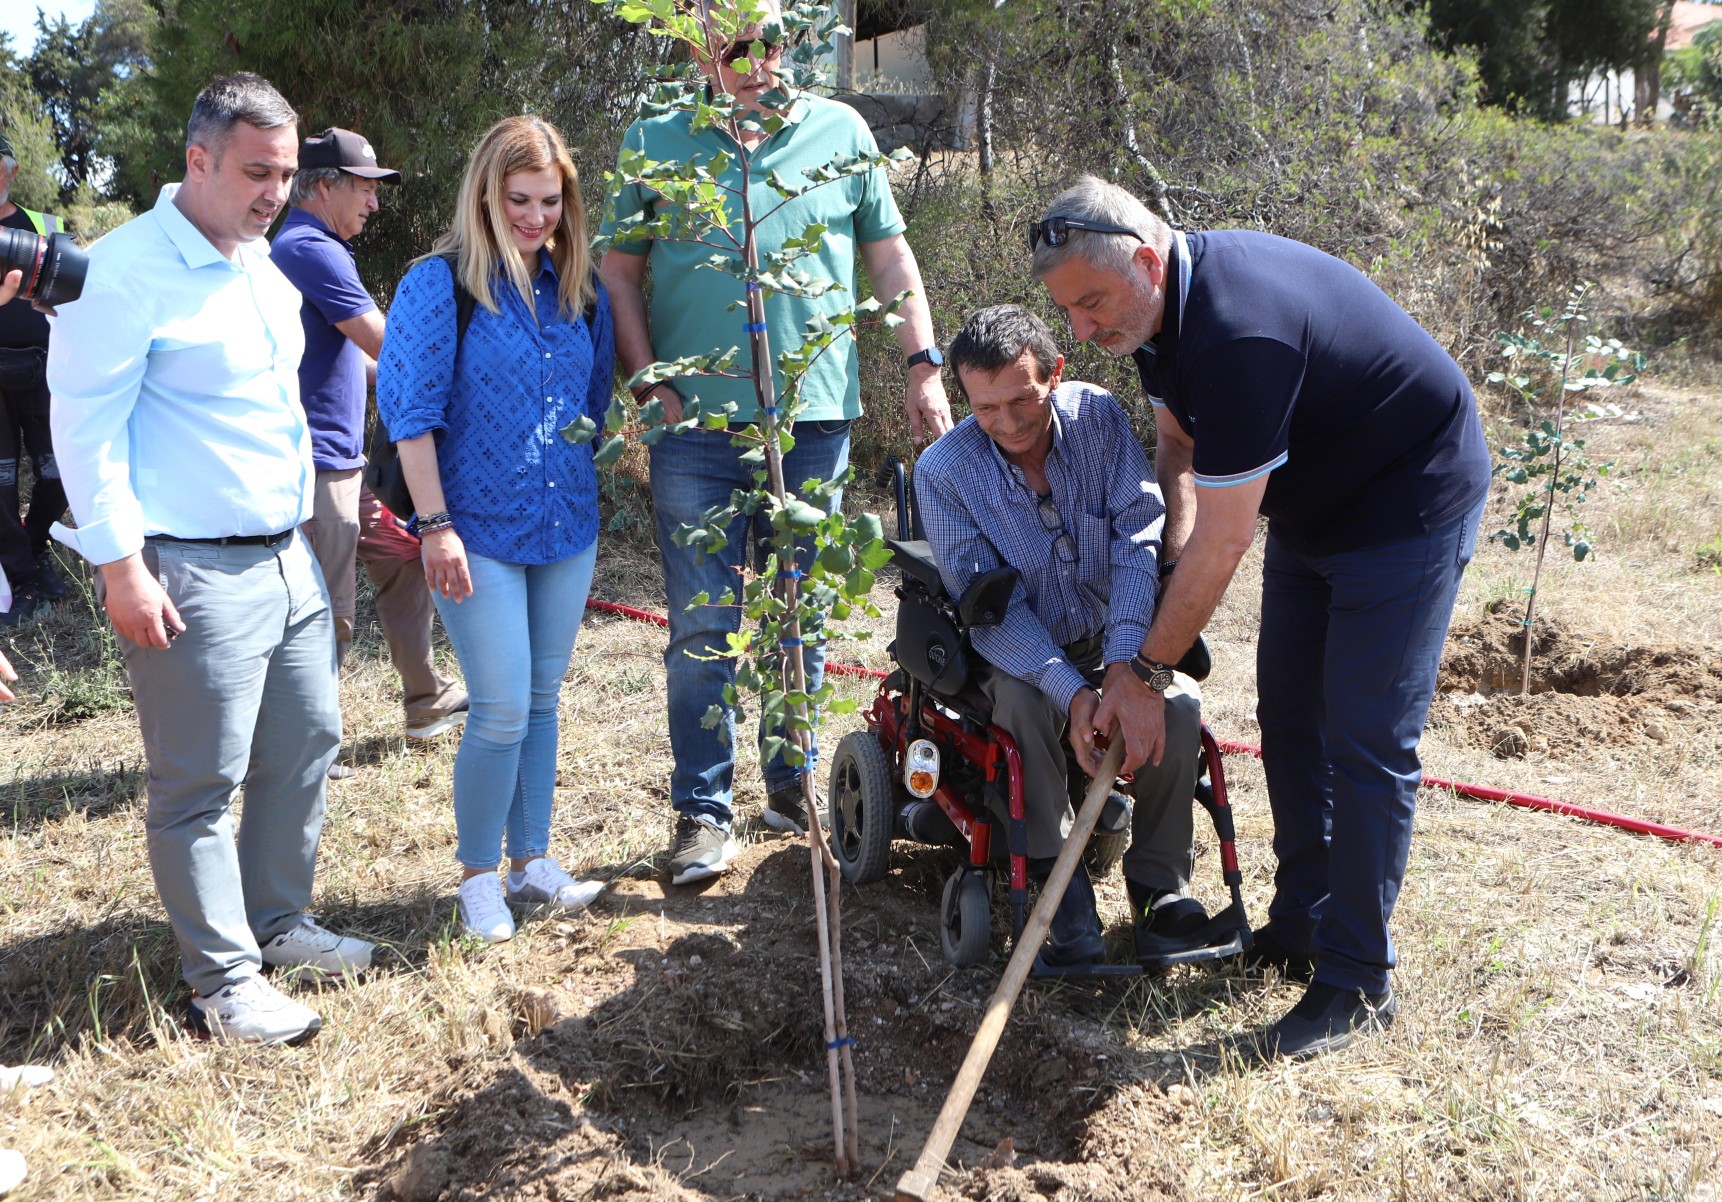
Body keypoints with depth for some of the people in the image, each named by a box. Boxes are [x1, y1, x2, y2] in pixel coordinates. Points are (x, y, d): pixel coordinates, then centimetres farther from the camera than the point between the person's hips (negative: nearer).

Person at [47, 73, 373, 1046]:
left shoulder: (266, 268, 14)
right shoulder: (132, 268, -12)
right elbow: (85, 421, -15)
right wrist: (121, 564, -19)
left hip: (288, 557, 9)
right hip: (195, 575, -8)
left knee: (307, 745, 15)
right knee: (202, 785, 0)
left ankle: (279, 922, 32)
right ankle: (226, 985, 11)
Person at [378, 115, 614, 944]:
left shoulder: (581, 290, 9)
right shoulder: (441, 283, -8)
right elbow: (410, 411, -11)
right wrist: (436, 523, -15)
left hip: (567, 529, 6)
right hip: (480, 530, -5)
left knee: (543, 700, 12)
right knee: (501, 710, -6)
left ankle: (533, 864, 24)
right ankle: (478, 879, 13)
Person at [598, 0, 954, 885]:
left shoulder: (840, 131, 10)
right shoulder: (655, 140, 7)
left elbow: (890, 257, 13)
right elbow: (618, 274, 8)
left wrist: (923, 364, 5)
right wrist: (648, 383, -4)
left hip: (814, 415, 1)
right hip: (696, 423, -1)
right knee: (702, 629, 0)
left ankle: (792, 787, 26)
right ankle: (704, 812, 10)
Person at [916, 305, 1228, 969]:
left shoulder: (1098, 416, -11)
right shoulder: (943, 471, -17)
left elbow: (1140, 536, -18)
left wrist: (1125, 663, -32)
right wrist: (1071, 693, -35)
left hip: (1110, 644, 2)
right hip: (1014, 656, -2)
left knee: (1177, 703, -24)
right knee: (1022, 703, -33)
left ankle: (1160, 885, -8)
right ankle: (1058, 884, -19)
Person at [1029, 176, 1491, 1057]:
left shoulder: (1238, 333, -36)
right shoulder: (1155, 303, -5)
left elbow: (1223, 538, -31)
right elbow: (1178, 444, 7)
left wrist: (1146, 670, -23)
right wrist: (1173, 568, -7)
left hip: (1411, 505, -9)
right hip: (1314, 505, 9)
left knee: (1367, 745, -8)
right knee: (1288, 716, 12)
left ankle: (1357, 984, 4)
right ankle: (1301, 924, 26)